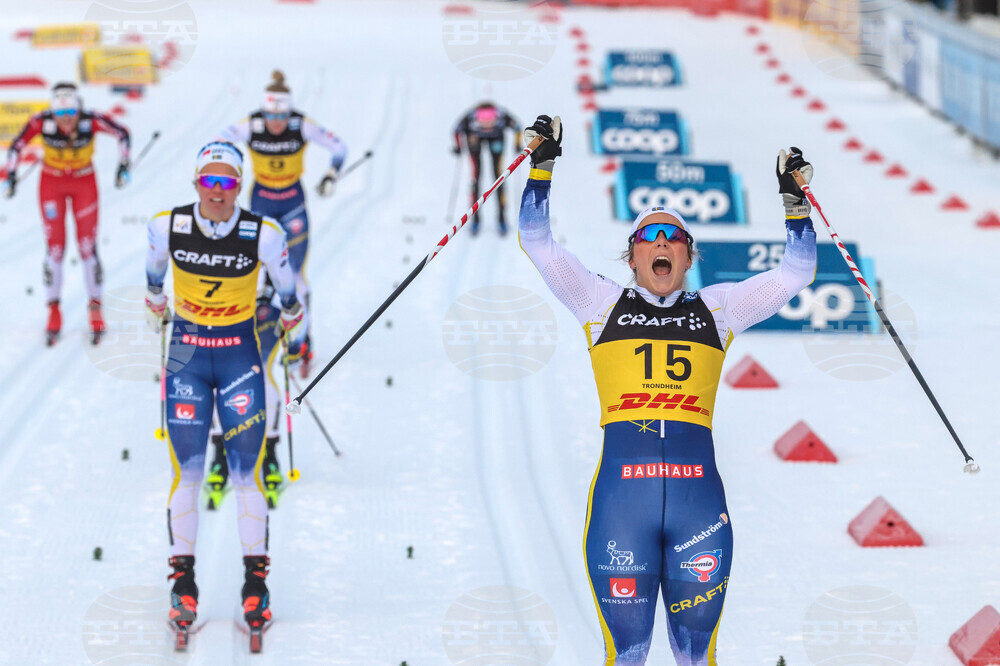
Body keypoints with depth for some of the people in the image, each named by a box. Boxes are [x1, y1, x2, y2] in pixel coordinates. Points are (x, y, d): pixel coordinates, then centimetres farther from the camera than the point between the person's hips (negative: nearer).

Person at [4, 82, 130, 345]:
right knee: (55, 247, -3)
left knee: (88, 246, -2)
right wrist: (11, 176, -13)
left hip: (84, 183, 0)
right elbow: (17, 146, -11)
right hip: (52, 183, 0)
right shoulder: (42, 122, -26)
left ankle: (95, 309, 14)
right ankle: (53, 312, 11)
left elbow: (122, 134, -12)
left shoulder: (91, 121, -27)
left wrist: (123, 166, -14)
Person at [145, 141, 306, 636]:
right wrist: (154, 300, 27)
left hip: (240, 351, -1)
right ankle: (183, 581, 5)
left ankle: (255, 581, 4)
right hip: (187, 351, 1)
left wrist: (292, 315, 21)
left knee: (247, 472, -5)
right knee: (187, 471, -4)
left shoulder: (264, 235, -15)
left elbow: (285, 280, 6)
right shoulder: (168, 227, -12)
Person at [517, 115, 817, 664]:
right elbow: (537, 242, 12)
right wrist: (542, 164, 7)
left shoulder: (716, 308, 18)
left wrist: (794, 199, 12)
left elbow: (796, 272, 19)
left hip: (698, 493, 1)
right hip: (622, 491, -1)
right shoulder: (603, 304, 15)